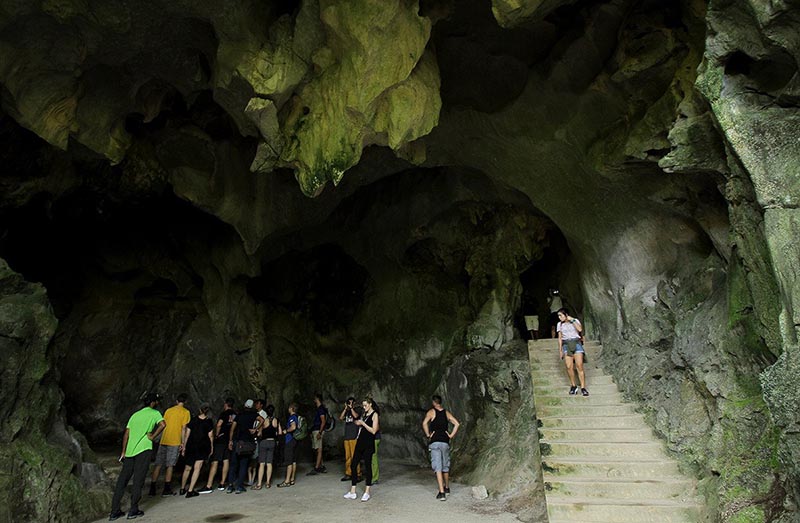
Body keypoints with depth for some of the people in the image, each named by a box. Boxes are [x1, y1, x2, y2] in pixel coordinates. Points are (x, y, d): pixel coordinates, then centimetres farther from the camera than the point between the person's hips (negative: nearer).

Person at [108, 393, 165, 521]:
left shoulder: (135, 414, 20)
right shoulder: (155, 413, 2)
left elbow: (126, 434, 17)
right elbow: (162, 424, -19)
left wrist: (123, 452, 19)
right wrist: (153, 436, -5)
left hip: (129, 451, 6)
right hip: (144, 449, -5)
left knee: (122, 480, 11)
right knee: (138, 481, 1)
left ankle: (114, 512, 15)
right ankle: (133, 510, 5)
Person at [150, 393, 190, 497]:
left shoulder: (168, 410, 12)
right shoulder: (186, 412, -2)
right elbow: (183, 428, -6)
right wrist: (183, 443, -2)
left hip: (163, 441, 4)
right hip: (175, 442, -4)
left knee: (158, 465, 9)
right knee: (170, 465, 2)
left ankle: (152, 489, 11)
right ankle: (166, 489, 3)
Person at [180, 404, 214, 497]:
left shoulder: (192, 420, -1)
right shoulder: (209, 422, -5)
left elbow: (187, 434, 0)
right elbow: (210, 436, -2)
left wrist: (184, 446, 9)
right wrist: (211, 448, 9)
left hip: (191, 447, 2)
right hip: (203, 448, -2)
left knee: (187, 468, 17)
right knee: (197, 468, 1)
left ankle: (182, 488, 30)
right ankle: (190, 490, -6)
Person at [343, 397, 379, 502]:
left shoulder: (374, 415, -6)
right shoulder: (364, 414, 15)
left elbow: (373, 431, -12)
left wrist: (363, 423, -13)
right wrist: (358, 423, 5)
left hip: (368, 444, -7)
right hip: (360, 442, 7)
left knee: (367, 466, -1)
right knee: (353, 465, 4)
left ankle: (367, 492, 8)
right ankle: (352, 492, 11)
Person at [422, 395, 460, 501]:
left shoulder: (431, 412, -2)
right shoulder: (446, 413, 9)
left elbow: (424, 423, -19)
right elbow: (456, 424, 0)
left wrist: (428, 435, -8)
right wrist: (451, 435, 4)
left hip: (434, 442, -4)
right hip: (445, 442, 4)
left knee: (438, 468, -4)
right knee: (445, 466, 19)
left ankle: (442, 493, -11)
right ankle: (447, 488, 34)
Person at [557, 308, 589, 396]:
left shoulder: (575, 320, 7)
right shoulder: (560, 324, 14)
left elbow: (580, 329, -13)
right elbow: (560, 338, 14)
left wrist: (572, 320, -9)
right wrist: (560, 350, 10)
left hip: (576, 343, -2)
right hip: (566, 345, 2)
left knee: (579, 366, -13)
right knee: (569, 366, -14)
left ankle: (583, 388, -8)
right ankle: (573, 386, 0)